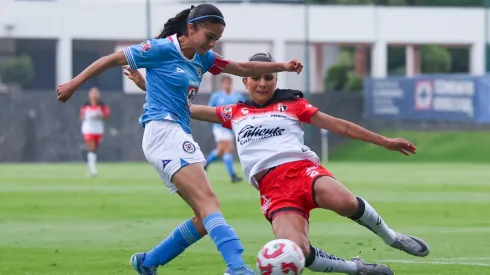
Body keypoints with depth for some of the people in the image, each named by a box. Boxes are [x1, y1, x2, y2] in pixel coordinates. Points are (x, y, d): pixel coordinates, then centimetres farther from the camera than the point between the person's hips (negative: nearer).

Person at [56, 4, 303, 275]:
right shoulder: (162, 49, -7)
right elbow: (112, 59, -1)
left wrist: (282, 66, 12)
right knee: (208, 202, -24)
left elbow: (243, 68, 23)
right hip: (163, 131, -10)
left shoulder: (201, 59, 15)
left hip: (180, 137, 10)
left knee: (206, 219, 6)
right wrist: (74, 84, 1)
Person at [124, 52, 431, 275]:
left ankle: (390, 237, -9)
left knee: (343, 201, -38)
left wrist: (385, 141, 15)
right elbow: (187, 108, 27)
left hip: (302, 168, -1)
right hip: (272, 187, 1)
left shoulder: (292, 104, 17)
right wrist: (146, 85, 22)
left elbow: (340, 125, 18)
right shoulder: (234, 114, 23)